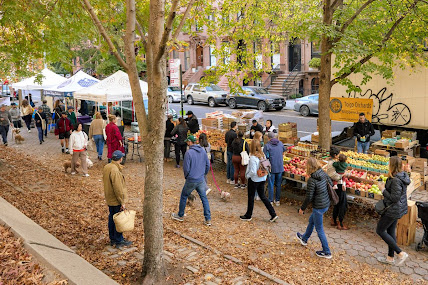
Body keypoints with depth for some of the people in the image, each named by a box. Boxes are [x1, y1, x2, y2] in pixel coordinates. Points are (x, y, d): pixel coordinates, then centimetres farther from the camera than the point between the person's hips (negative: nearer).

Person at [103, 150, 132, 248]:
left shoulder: (106, 167, 5)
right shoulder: (115, 171, -26)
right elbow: (118, 188, -25)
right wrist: (122, 202, -18)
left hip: (109, 199, 10)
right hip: (116, 200, -9)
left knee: (112, 218, 18)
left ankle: (112, 239, 30)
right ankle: (119, 241, 13)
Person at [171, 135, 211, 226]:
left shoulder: (189, 153, -17)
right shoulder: (203, 151, 1)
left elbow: (186, 168, -14)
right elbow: (207, 164, 7)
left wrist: (186, 176, 6)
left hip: (191, 180, -5)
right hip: (201, 180, 5)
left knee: (184, 197, 15)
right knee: (204, 198, 11)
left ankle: (180, 216, 30)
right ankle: (208, 219, 10)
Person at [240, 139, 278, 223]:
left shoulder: (253, 158, -24)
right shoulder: (263, 155, -1)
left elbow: (253, 172, -25)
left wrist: (247, 176, -8)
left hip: (254, 180, -7)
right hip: (262, 179, 7)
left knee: (251, 197, 10)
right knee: (262, 196, 18)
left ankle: (248, 216, 26)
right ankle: (273, 214, 16)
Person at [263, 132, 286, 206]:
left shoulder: (267, 145, -12)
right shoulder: (280, 143, 3)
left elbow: (265, 157, -15)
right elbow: (283, 151, 22)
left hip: (271, 168, -4)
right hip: (280, 167, 4)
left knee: (271, 185, 7)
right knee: (278, 184, 14)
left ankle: (270, 201, 12)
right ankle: (277, 200, 22)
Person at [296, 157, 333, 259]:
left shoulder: (312, 180, -25)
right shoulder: (324, 174, -4)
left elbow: (309, 197, -21)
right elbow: (331, 184, 11)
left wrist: (302, 208, -7)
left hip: (319, 207, -8)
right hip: (326, 204, 9)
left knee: (319, 230, 9)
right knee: (311, 221, 28)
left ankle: (327, 252, 22)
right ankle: (304, 239, 49)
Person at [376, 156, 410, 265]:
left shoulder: (396, 180, -26)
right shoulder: (402, 176, 4)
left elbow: (394, 198, -25)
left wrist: (384, 191, -12)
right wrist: (386, 197, 11)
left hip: (393, 210, -10)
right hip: (399, 209, 10)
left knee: (380, 230, 4)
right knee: (390, 231, 18)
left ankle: (401, 253, 5)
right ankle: (390, 258, 30)